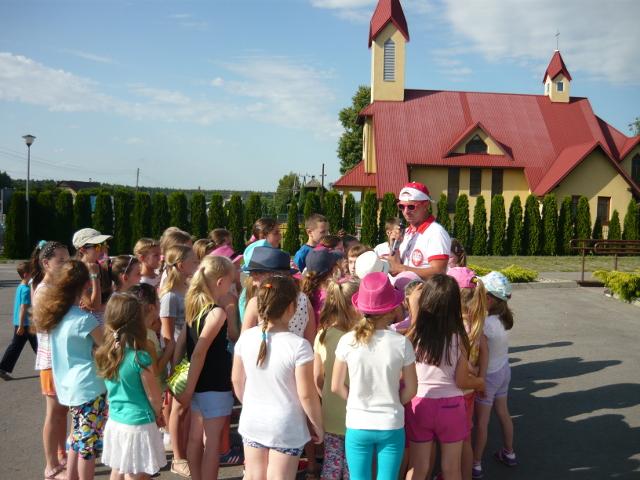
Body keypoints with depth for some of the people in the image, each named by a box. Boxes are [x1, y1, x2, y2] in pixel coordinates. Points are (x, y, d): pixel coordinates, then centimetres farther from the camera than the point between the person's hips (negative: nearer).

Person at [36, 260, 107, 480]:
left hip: (69, 386, 8)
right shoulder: (84, 319, -19)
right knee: (89, 443, 4)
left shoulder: (56, 314, 2)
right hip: (88, 388, -8)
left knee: (78, 439, 21)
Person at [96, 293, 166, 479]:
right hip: (138, 425, -6)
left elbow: (113, 390, 8)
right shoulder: (140, 357, -20)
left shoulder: (105, 353, -3)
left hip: (114, 422, 6)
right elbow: (154, 397, -11)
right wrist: (158, 415, 10)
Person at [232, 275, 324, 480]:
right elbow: (306, 394, -17)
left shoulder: (246, 338, -9)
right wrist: (317, 424, -1)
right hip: (285, 427, -4)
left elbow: (237, 380, 3)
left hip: (252, 421, 4)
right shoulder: (298, 345, -23)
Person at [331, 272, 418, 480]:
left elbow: (336, 387, -2)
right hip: (391, 426, 0)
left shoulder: (347, 341, -11)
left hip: (357, 425, 0)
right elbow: (410, 390, -2)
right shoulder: (401, 343, -12)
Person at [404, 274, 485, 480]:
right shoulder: (458, 338, -15)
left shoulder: (414, 334, -16)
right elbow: (461, 381, -11)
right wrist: (480, 382, 14)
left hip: (419, 404, 1)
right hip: (450, 405, 0)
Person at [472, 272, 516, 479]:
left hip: (489, 375, -8)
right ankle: (508, 453, 41)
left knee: (481, 421, 5)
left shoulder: (486, 323, -30)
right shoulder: (502, 316, -9)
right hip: (503, 369, 8)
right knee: (503, 413, 24)